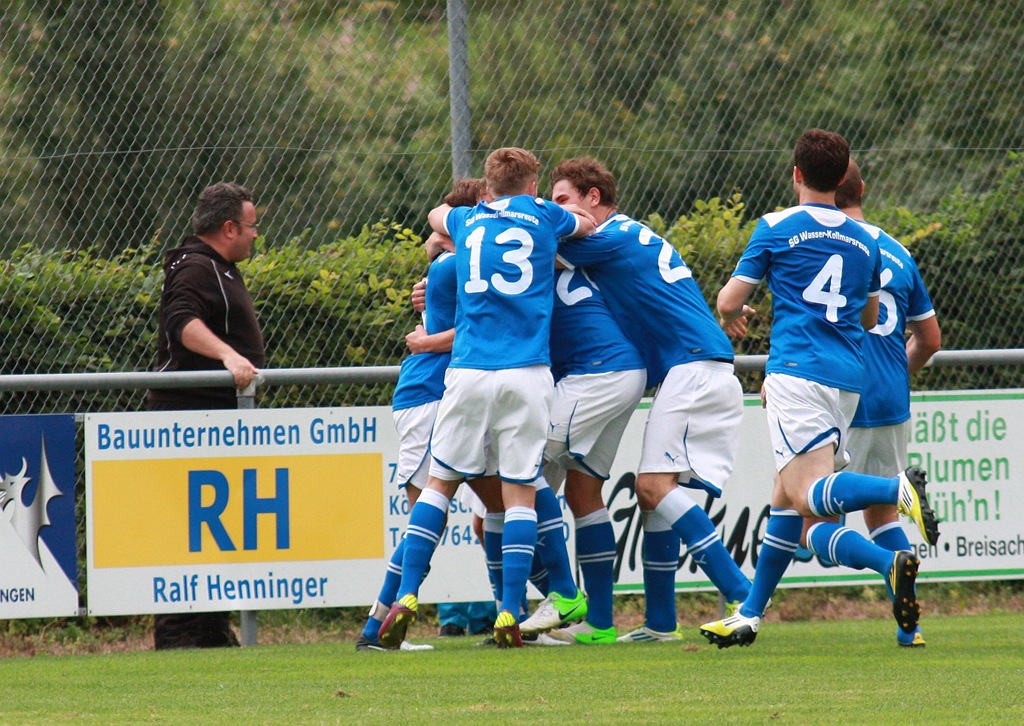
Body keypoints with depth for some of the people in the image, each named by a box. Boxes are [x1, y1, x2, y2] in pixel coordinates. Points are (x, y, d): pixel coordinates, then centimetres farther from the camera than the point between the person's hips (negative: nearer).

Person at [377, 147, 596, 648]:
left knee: (440, 482, 10)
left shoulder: (468, 221, 16)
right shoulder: (543, 217, 11)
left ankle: (407, 596, -1)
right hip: (527, 376, -1)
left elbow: (437, 216, 41)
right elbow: (589, 226, 32)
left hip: (469, 372, 1)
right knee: (520, 493, 1)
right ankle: (509, 614, -6)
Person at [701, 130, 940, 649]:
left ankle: (899, 489, -44)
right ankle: (749, 615, 15)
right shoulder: (864, 241, 16)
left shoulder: (776, 228, 0)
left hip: (797, 369, -6)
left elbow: (730, 301, 3)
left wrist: (730, 317, 27)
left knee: (809, 493, -17)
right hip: (849, 378, 6)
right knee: (786, 498, 13)